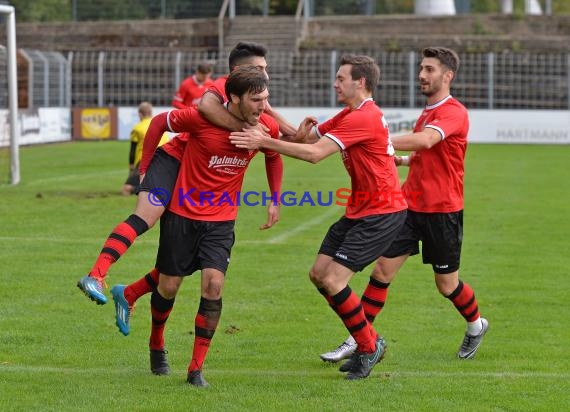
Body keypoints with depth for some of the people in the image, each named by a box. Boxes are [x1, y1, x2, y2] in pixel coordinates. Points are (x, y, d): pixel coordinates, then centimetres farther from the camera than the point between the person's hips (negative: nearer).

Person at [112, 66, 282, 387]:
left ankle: (196, 369, -5)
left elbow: (274, 156, 13)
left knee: (214, 285, -14)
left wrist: (275, 200, 12)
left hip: (221, 220, 2)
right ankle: (157, 346, 38)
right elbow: (159, 122, -5)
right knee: (169, 286, 7)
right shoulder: (202, 117, -23)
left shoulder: (267, 127, -11)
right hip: (183, 213, -2)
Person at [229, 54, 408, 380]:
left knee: (333, 280, -14)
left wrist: (264, 142, -26)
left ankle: (370, 347, 3)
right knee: (319, 274, 7)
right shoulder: (351, 115, 13)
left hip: (382, 213, -10)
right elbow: (312, 137, 9)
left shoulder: (364, 118, -20)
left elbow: (315, 153, -26)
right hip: (360, 210, 10)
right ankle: (369, 343, 17)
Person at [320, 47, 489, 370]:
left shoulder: (454, 112, -15)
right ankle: (358, 341, 0)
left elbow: (425, 141, -34)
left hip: (442, 212, -7)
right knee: (382, 271, -3)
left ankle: (476, 326, 36)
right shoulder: (427, 113, 13)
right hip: (411, 206, 7)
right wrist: (404, 160, 8)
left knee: (447, 284, 7)